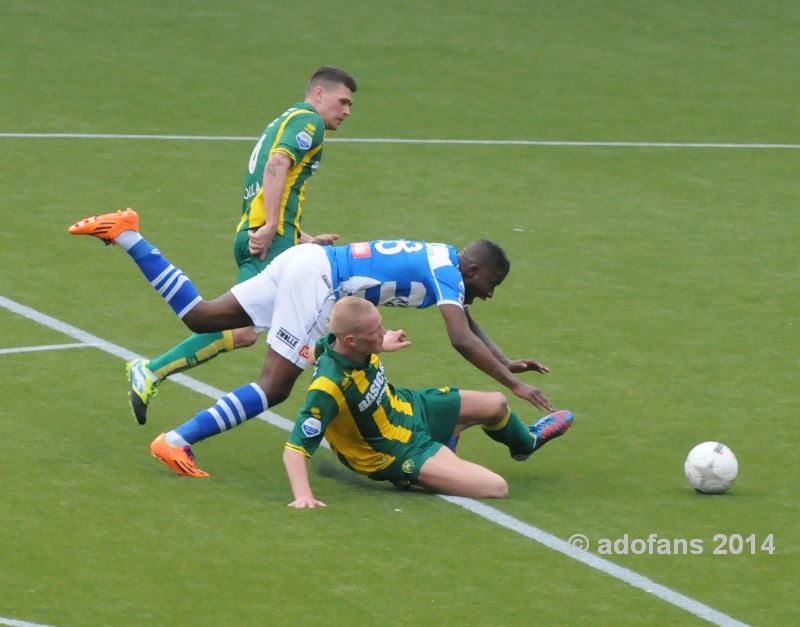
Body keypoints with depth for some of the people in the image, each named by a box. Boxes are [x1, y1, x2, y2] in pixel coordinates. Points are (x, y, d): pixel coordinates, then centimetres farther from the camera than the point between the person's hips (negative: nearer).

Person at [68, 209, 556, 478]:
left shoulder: (442, 260, 17)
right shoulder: (447, 274, -9)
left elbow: (467, 324, 30)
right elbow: (462, 340, -20)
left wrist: (507, 363, 24)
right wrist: (513, 385, -19)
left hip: (308, 261, 9)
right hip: (317, 279, -9)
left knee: (199, 316, 12)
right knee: (275, 386, -10)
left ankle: (127, 236, 9)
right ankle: (178, 442, -17)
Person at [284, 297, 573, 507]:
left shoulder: (355, 347, -18)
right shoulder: (327, 387, -41)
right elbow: (295, 448, -41)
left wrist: (381, 344, 28)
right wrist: (303, 496, -54)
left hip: (409, 407, 8)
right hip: (398, 453, -8)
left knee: (496, 404, 20)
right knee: (495, 488, -20)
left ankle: (525, 442, 58)